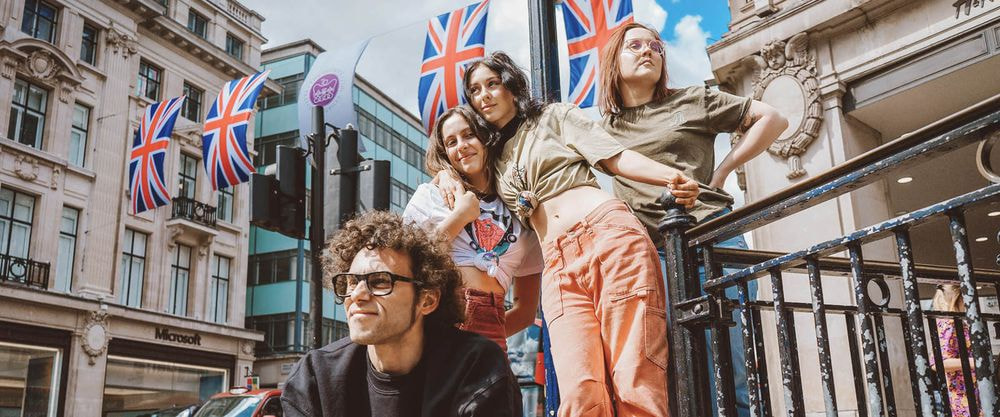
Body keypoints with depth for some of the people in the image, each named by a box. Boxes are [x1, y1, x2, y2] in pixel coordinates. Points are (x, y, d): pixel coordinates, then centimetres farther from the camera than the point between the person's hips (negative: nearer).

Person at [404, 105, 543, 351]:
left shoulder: (521, 216, 18)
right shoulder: (430, 195, 15)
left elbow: (526, 311, 19)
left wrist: (487, 340, 5)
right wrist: (458, 217, 0)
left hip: (489, 328, 2)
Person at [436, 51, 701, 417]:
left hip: (608, 232, -3)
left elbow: (616, 158, 7)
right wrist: (447, 175, 15)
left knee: (637, 384, -15)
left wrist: (671, 177, -11)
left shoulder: (554, 115, 17)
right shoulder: (494, 156, 28)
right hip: (558, 264, 3)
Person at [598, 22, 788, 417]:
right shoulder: (604, 127, 18)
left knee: (729, 376, -8)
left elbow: (772, 119, 13)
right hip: (650, 253, 2)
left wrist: (723, 170, 4)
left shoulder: (692, 100, 11)